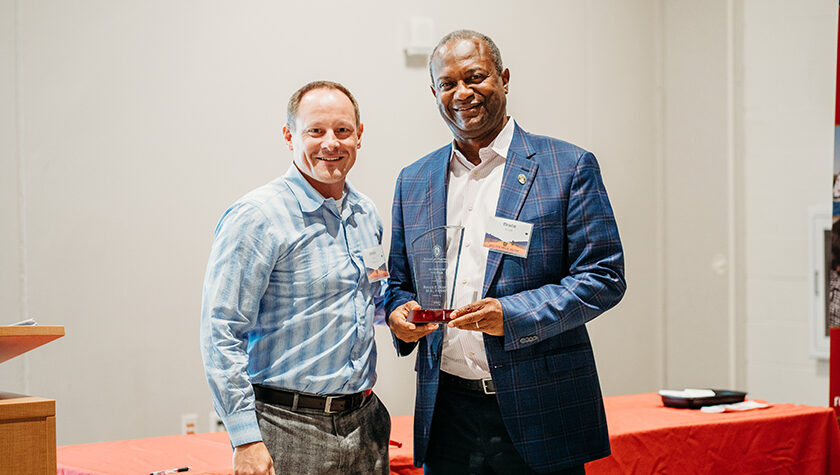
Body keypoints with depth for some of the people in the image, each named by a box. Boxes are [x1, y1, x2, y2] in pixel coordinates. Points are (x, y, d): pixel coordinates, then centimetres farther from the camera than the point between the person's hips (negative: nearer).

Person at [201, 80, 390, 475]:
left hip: (365, 423, 6)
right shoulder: (257, 216, -12)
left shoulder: (367, 215, 9)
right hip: (289, 429, -6)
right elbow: (221, 334, -16)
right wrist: (245, 439, -19)